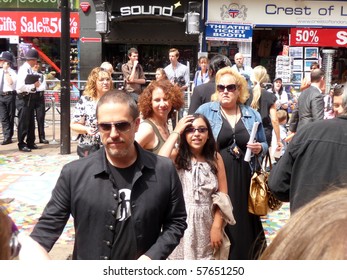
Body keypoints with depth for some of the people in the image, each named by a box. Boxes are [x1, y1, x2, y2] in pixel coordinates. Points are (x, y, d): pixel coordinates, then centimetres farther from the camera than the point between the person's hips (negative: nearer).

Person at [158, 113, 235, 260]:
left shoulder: (215, 158, 3)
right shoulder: (177, 155, -2)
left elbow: (223, 196, 3)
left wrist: (217, 226, -6)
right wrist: (176, 132, -17)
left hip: (207, 222, 2)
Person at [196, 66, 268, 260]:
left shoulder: (253, 115, 10)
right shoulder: (205, 111, 3)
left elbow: (264, 145, 18)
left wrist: (259, 149, -4)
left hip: (243, 180, 2)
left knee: (242, 224, 6)